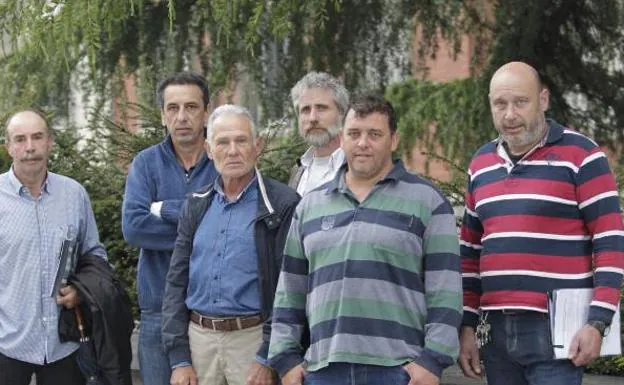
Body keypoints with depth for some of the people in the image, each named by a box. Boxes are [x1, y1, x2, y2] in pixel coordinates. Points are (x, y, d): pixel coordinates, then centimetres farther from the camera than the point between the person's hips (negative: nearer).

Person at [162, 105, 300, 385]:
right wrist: (179, 359, 3)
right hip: (198, 339, 4)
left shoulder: (282, 205, -6)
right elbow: (176, 282, 10)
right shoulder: (198, 206, 10)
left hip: (252, 339, -4)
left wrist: (268, 359, -13)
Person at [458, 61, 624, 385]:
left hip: (555, 333, -6)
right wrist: (467, 326, 12)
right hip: (495, 331, 6)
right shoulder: (481, 164, 14)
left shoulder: (580, 155, -4)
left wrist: (597, 323, -14)